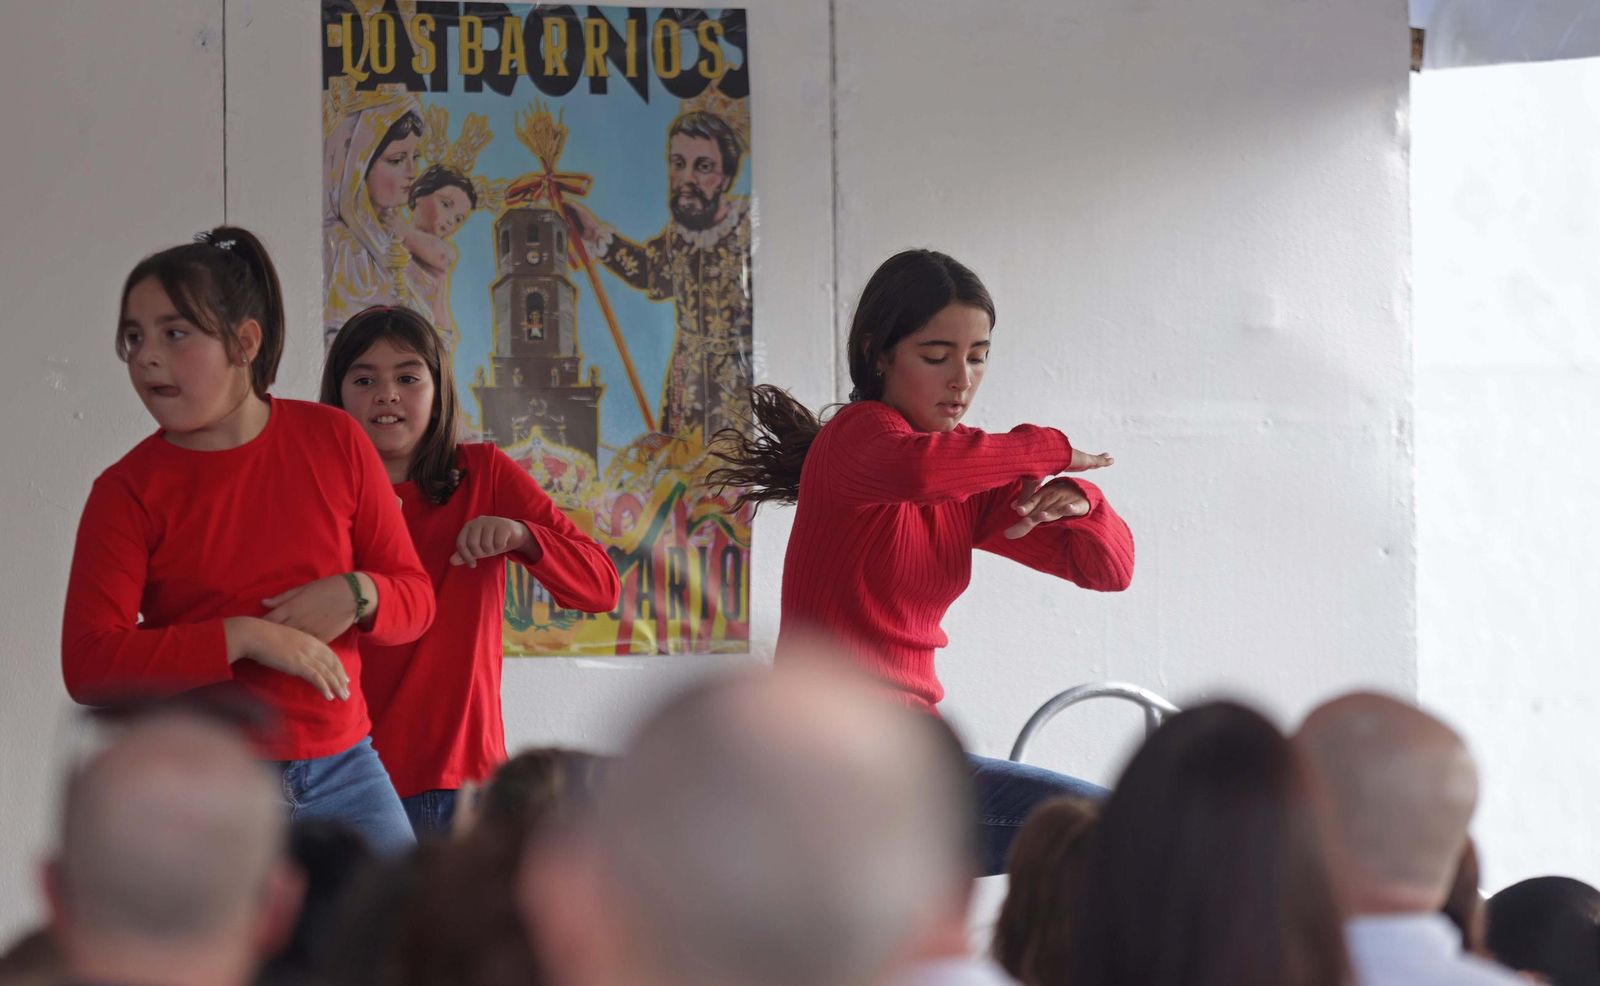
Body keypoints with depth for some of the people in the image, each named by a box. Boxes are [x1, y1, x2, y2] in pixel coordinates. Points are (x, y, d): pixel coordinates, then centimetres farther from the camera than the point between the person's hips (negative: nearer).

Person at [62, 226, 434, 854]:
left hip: (341, 772, 3)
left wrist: (356, 595, -12)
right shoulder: (128, 491, -3)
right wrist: (244, 637, -19)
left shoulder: (333, 442, 5)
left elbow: (416, 600, 11)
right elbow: (88, 666, -13)